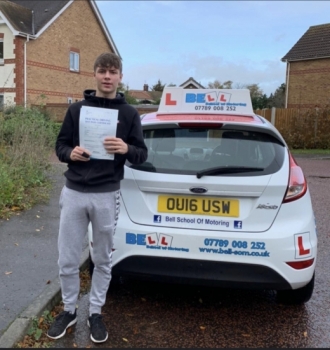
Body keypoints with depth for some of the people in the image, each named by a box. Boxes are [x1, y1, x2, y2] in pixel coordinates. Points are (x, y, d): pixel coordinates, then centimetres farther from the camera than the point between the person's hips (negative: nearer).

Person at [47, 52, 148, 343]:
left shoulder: (129, 113, 1)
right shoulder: (77, 109, 4)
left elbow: (142, 155, 3)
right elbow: (60, 146, 7)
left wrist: (126, 149, -19)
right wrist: (71, 153, -15)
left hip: (107, 196, -1)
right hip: (73, 192, 1)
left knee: (103, 260, 12)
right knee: (67, 260, 8)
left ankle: (96, 313, 30)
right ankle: (69, 311, 31)